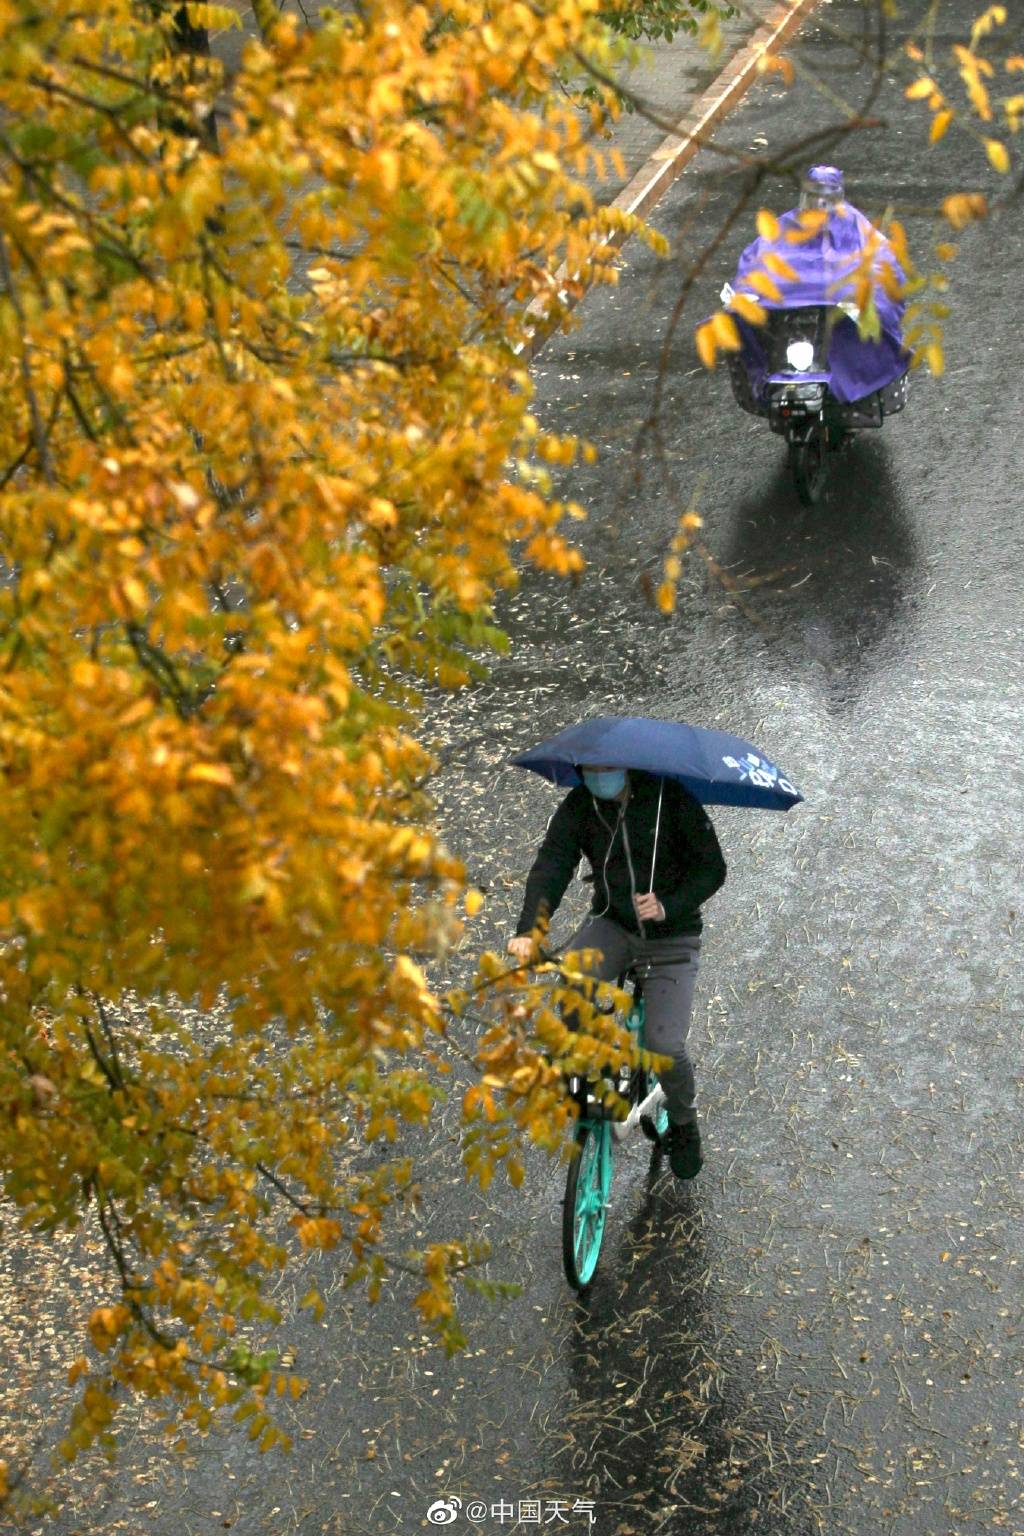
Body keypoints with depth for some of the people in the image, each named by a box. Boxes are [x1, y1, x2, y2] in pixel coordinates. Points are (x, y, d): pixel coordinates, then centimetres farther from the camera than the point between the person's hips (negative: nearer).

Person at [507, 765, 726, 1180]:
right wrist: (528, 931, -35)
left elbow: (712, 866, -12)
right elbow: (550, 867, -18)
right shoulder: (578, 808, -6)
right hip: (613, 924, 2)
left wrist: (668, 907, -30)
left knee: (664, 1044, -14)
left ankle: (683, 1122, 18)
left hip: (672, 935, -2)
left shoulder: (670, 797, -14)